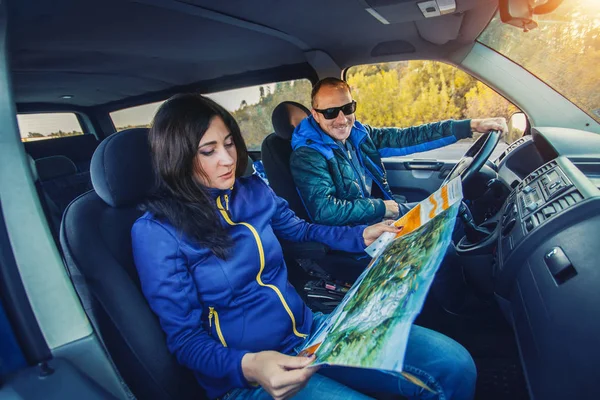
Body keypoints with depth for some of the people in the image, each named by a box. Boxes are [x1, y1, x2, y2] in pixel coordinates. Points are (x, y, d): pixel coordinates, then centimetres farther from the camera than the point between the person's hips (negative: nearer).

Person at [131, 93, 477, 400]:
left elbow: (302, 232, 19)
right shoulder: (157, 233, -12)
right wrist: (248, 366, -28)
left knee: (454, 364, -9)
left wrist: (362, 236, 5)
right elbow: (185, 338, -10)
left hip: (309, 329, 5)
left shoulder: (253, 191, 2)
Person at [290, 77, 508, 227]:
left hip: (382, 214, 7)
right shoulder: (307, 156, -19)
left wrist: (471, 125, -1)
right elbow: (324, 210, -28)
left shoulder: (358, 133, 1)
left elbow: (408, 137, 2)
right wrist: (382, 207, -19)